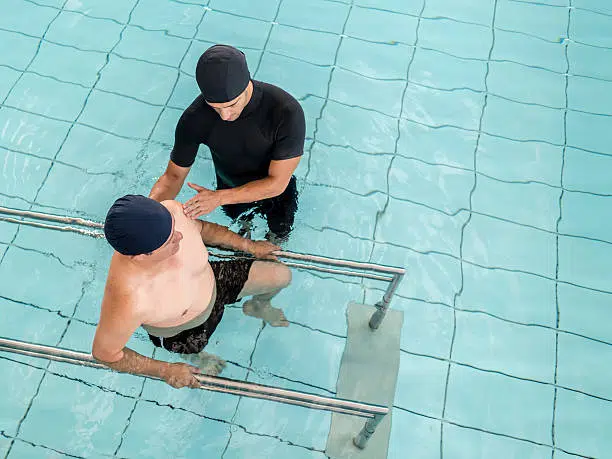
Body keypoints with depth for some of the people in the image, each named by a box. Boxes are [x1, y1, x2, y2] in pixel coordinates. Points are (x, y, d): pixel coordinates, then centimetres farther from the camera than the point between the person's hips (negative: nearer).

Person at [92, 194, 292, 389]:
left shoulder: (172, 211, -34)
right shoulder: (127, 301, -46)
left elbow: (200, 227, -9)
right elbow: (104, 352, -26)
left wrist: (250, 246, 0)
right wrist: (166, 371, -16)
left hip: (212, 283, 4)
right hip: (179, 331, -3)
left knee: (281, 276, 6)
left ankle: (258, 306, 39)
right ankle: (194, 356, 64)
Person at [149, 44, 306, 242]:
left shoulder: (287, 112, -41)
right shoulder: (195, 118, -33)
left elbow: (277, 183, -34)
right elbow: (173, 176, -20)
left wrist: (219, 197, -41)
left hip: (275, 192, -1)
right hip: (229, 191, 2)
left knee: (278, 236, 27)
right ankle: (245, 225, 69)